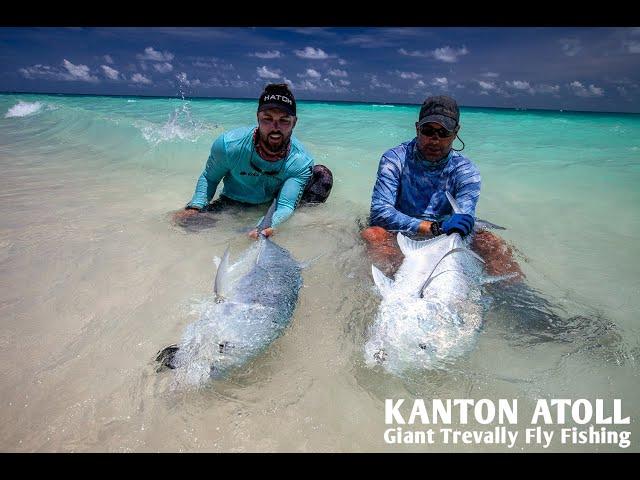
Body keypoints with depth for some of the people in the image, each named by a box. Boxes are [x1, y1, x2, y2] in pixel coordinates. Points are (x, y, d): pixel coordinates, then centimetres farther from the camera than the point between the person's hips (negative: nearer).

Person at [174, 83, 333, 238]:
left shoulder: (301, 162, -26)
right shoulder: (228, 145, -24)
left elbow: (285, 206, -35)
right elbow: (209, 178, -7)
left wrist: (268, 225, -58)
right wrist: (194, 207, -24)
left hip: (274, 206, -1)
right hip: (234, 203, 2)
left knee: (323, 174, -17)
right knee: (186, 220, -21)